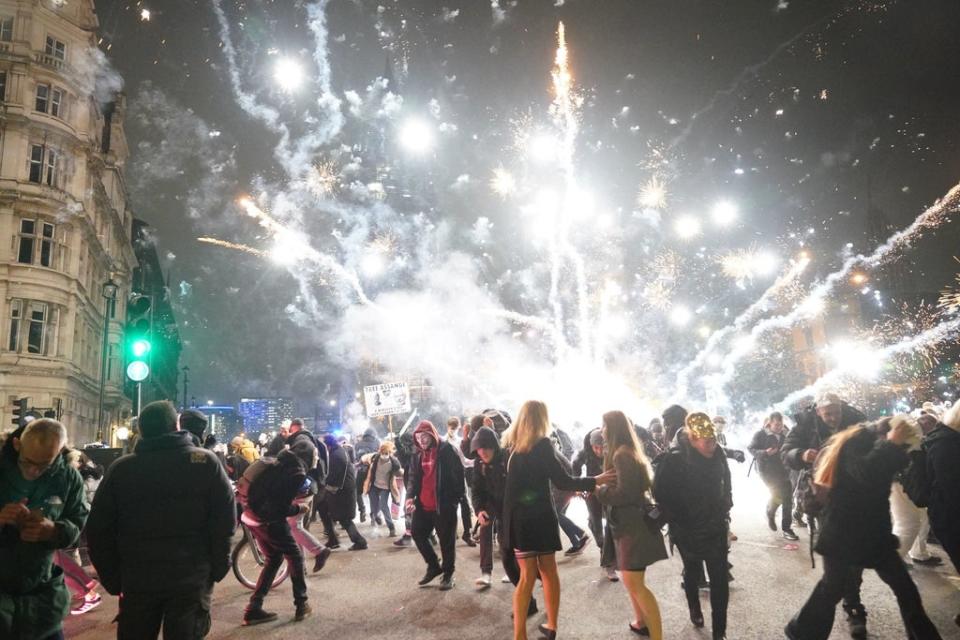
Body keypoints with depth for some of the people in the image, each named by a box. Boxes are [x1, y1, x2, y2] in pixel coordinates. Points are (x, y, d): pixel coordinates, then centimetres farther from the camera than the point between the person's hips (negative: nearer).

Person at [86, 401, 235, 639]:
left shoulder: (120, 468, 1)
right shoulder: (206, 462, -5)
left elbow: (98, 530, 2)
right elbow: (225, 521, -9)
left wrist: (112, 579, 10)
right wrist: (217, 570, 0)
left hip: (137, 578, 2)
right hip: (191, 578, -2)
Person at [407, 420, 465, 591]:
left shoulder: (446, 450, -9)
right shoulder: (418, 455, 10)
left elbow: (458, 474, -9)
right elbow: (413, 478, 12)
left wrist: (456, 498, -12)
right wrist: (410, 496, -6)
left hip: (444, 505, -6)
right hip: (423, 506, 6)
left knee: (446, 540, 5)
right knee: (418, 534, 12)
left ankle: (448, 574, 22)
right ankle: (433, 566, 31)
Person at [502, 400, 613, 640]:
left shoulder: (511, 443, 4)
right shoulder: (542, 444, -11)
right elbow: (562, 481, -13)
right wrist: (594, 481, -6)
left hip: (519, 517, 3)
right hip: (541, 514, -3)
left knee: (528, 574, 6)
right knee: (548, 569, 15)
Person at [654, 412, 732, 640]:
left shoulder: (717, 455, -8)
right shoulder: (674, 459, -23)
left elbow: (725, 484, 10)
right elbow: (662, 494, -18)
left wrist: (725, 512, 6)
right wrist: (680, 523, -12)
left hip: (716, 528, 3)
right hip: (688, 531, -3)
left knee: (720, 579, -1)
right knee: (692, 572, 21)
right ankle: (695, 610, 47)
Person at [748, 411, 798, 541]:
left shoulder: (785, 435, 9)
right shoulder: (760, 434, -5)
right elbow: (751, 448, -9)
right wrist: (765, 453, -24)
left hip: (783, 469, 5)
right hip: (767, 469, -5)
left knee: (788, 498, 1)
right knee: (778, 493, -16)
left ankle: (786, 528, 12)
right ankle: (770, 512, 18)